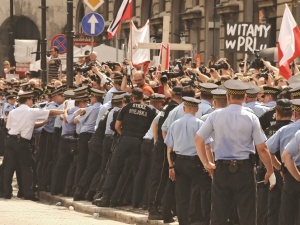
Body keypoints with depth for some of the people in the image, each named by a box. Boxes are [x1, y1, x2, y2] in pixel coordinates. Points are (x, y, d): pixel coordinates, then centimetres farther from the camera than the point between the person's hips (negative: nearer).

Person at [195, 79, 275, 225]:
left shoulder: (216, 115, -3)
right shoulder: (251, 118, -7)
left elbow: (198, 139, 0)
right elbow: (262, 148, -7)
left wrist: (206, 162, 11)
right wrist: (270, 171, 4)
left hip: (221, 168, 2)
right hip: (244, 169, -2)